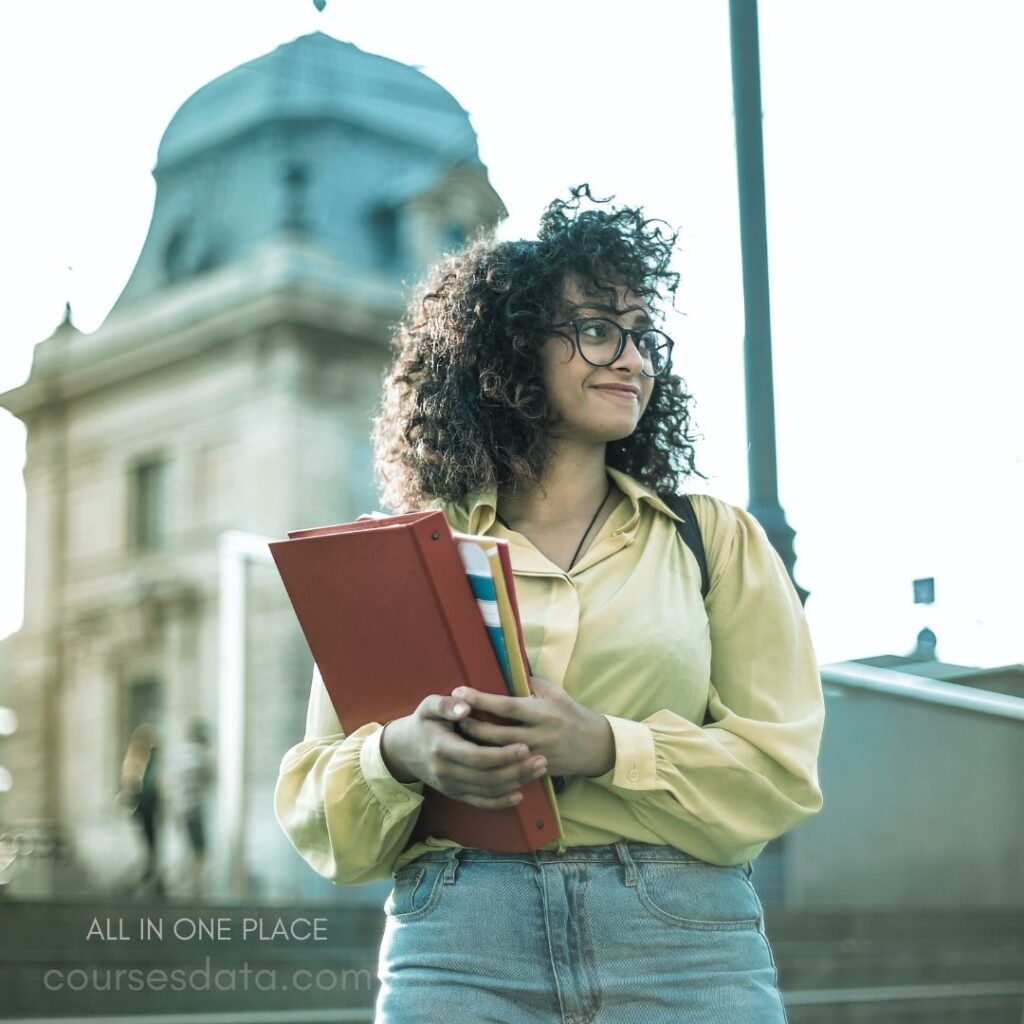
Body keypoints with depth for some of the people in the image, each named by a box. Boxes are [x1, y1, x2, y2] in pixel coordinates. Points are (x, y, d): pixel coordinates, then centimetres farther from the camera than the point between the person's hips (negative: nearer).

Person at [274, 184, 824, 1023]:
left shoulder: (715, 538, 11)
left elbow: (781, 768, 1)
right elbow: (313, 806, 7)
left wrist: (605, 748, -15)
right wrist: (399, 755, -15)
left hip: (686, 951, 1)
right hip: (457, 948, 0)